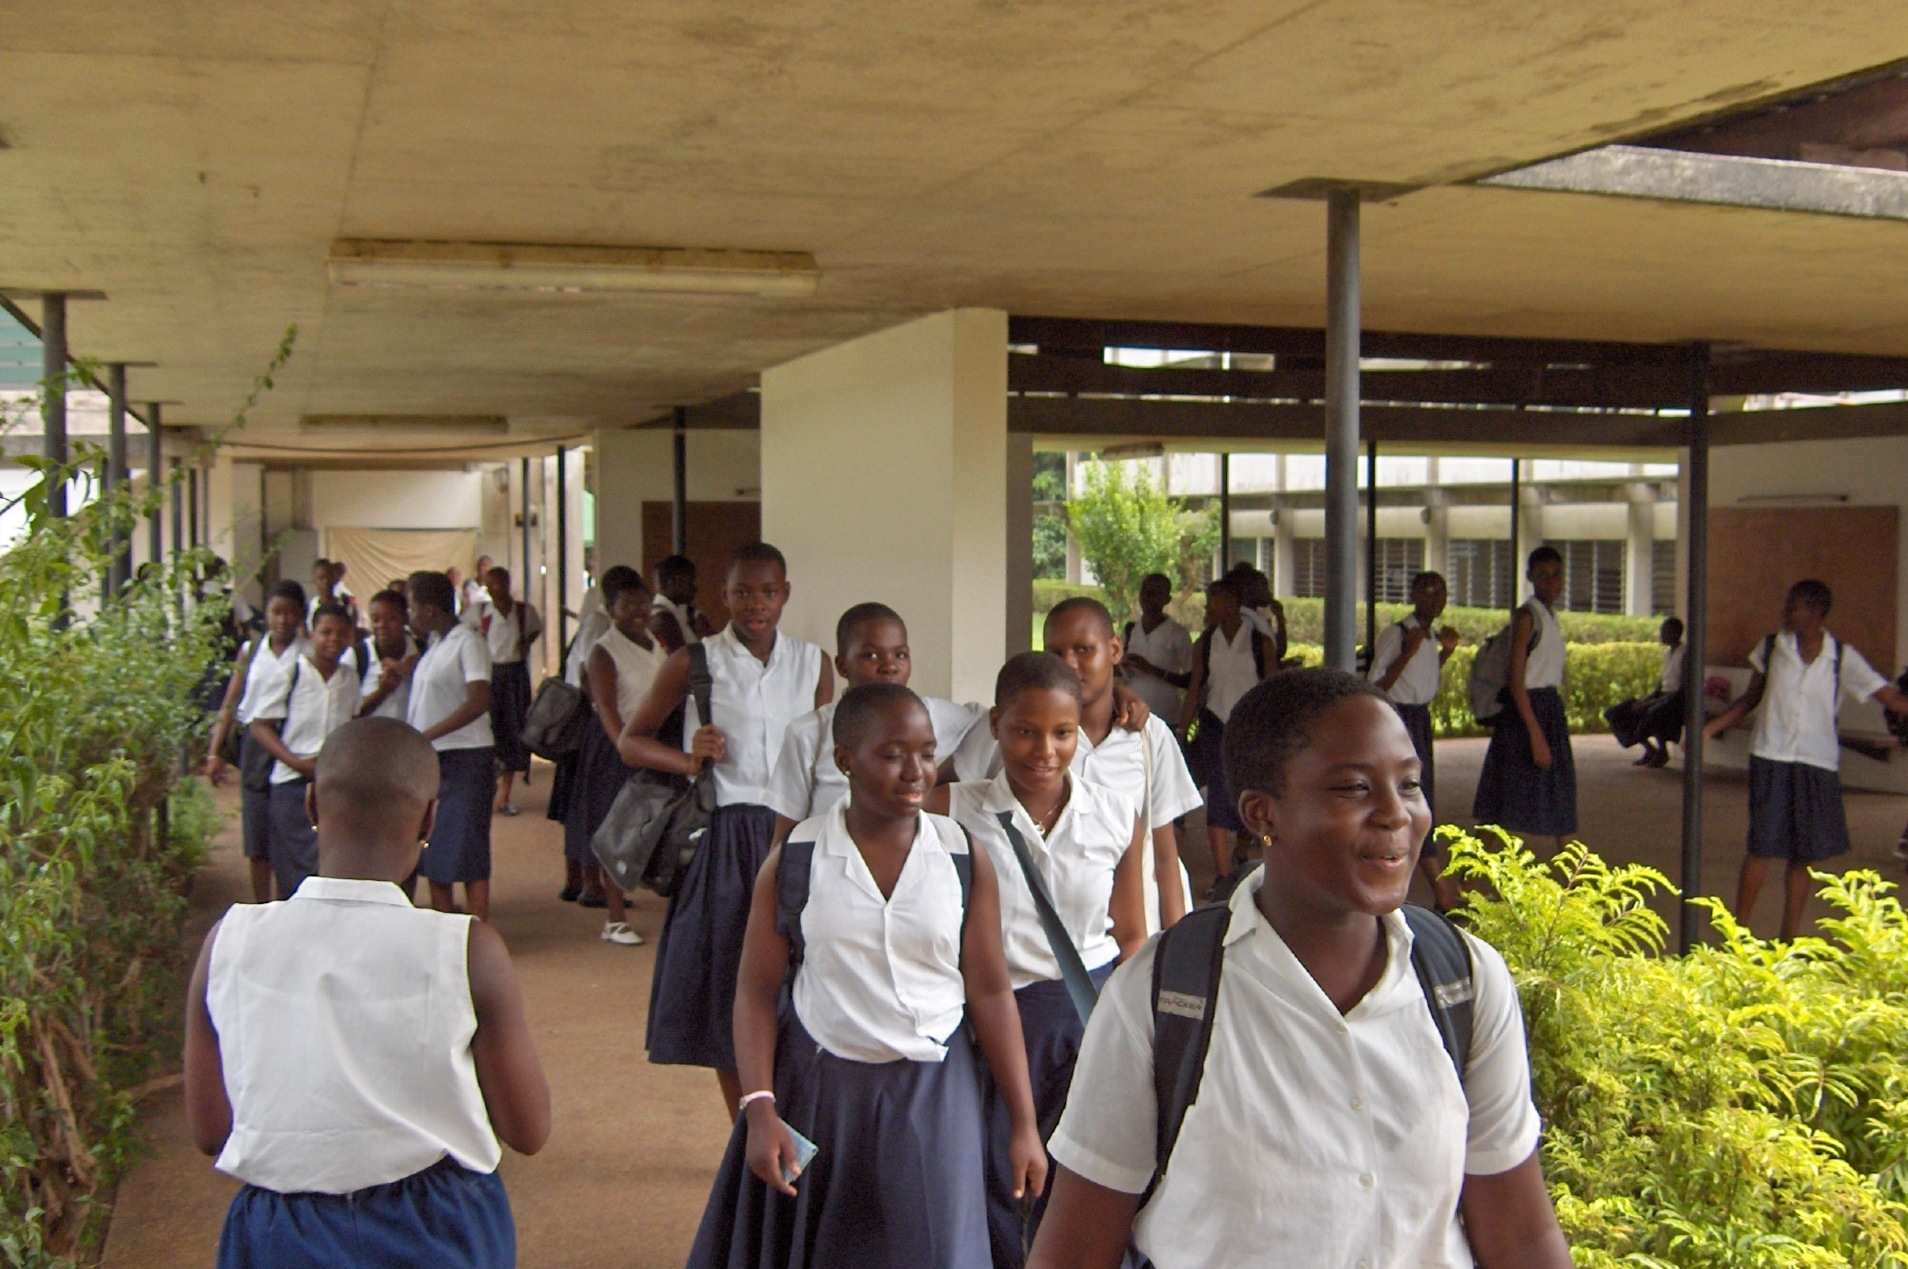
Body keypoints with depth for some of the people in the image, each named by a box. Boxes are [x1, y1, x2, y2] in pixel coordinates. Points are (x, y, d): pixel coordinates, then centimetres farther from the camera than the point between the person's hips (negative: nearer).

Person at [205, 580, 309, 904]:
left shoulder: (310, 654, -1)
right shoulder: (251, 651, 8)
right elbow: (230, 704, 9)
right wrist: (215, 752, 3)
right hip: (255, 744, 3)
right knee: (256, 843, 8)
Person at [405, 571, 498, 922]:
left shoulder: (468, 642, -13)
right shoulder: (432, 642, 12)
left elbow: (479, 701, -24)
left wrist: (427, 735, -27)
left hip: (466, 759, -9)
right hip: (432, 758, 9)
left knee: (466, 853, -6)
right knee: (432, 853, 12)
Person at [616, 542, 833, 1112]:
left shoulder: (813, 663, 7)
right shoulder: (694, 663, 0)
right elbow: (630, 740, 7)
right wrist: (689, 761, -11)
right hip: (723, 840, -1)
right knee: (727, 990, 4)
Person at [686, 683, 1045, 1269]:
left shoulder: (964, 859, -5)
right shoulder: (794, 859, -6)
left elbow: (989, 993, -3)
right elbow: (757, 990, -3)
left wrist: (1024, 1124, -2)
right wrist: (759, 1108, -12)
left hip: (932, 1095, 0)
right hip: (819, 1090, 0)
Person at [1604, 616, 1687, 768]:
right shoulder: (1667, 653, 17)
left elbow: (1683, 689, -18)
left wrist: (1652, 702, -24)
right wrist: (1646, 699, -2)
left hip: (1676, 699, -9)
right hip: (1662, 696, 9)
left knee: (1654, 712, -43)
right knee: (1613, 713, -2)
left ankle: (1662, 753, -17)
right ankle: (1649, 749, 1)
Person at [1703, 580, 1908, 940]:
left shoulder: (1842, 658, -2)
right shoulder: (1771, 648, 1)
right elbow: (1751, 698, 11)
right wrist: (1710, 728, 5)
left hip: (1819, 765, 1)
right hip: (1771, 761, -1)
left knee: (1805, 855, 7)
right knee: (1762, 847, -5)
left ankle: (1789, 938, 19)